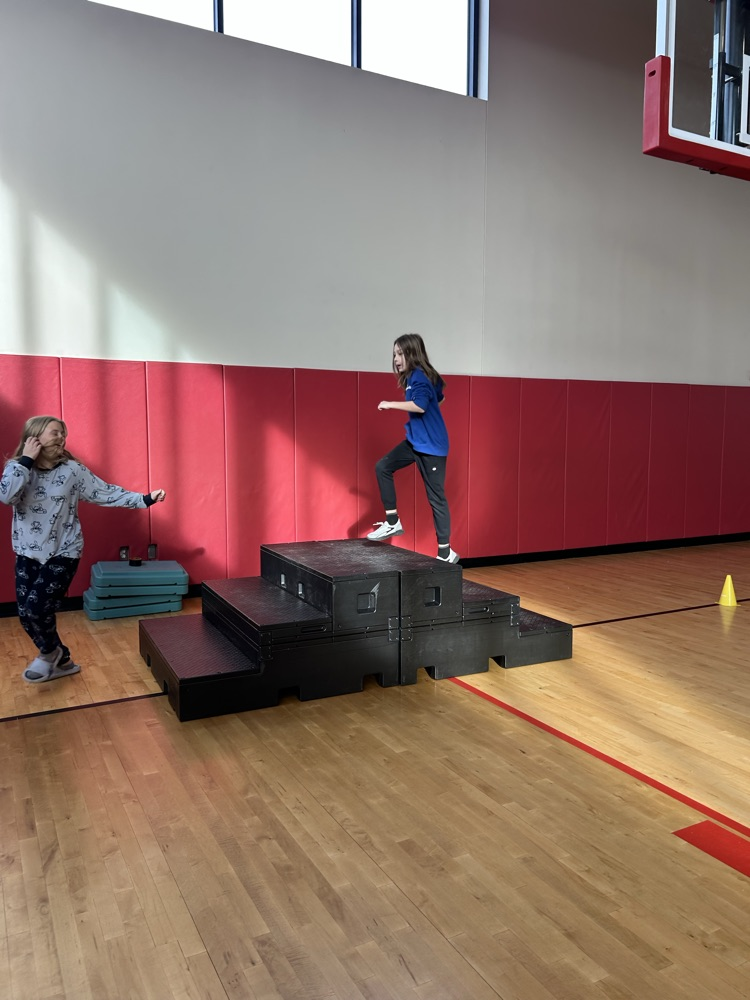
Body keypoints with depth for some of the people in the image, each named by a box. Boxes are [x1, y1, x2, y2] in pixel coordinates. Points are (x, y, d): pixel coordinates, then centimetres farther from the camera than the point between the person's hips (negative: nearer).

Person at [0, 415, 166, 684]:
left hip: (63, 553, -3)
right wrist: (26, 459, -20)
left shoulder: (72, 470, -7)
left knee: (36, 607, -16)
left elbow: (106, 493, -7)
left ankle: (49, 652, 17)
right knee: (26, 613, 4)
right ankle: (62, 661, 27)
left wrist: (146, 499, -15)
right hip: (27, 553, 3)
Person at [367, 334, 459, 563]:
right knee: (383, 467, 7)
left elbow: (420, 405, -34)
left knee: (436, 497, -4)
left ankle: (446, 552, 4)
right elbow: (438, 398, 27)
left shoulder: (419, 377, -16)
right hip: (415, 441, 10)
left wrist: (391, 404, -24)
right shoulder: (413, 377, 12)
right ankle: (393, 522, 13)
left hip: (431, 445, -10)